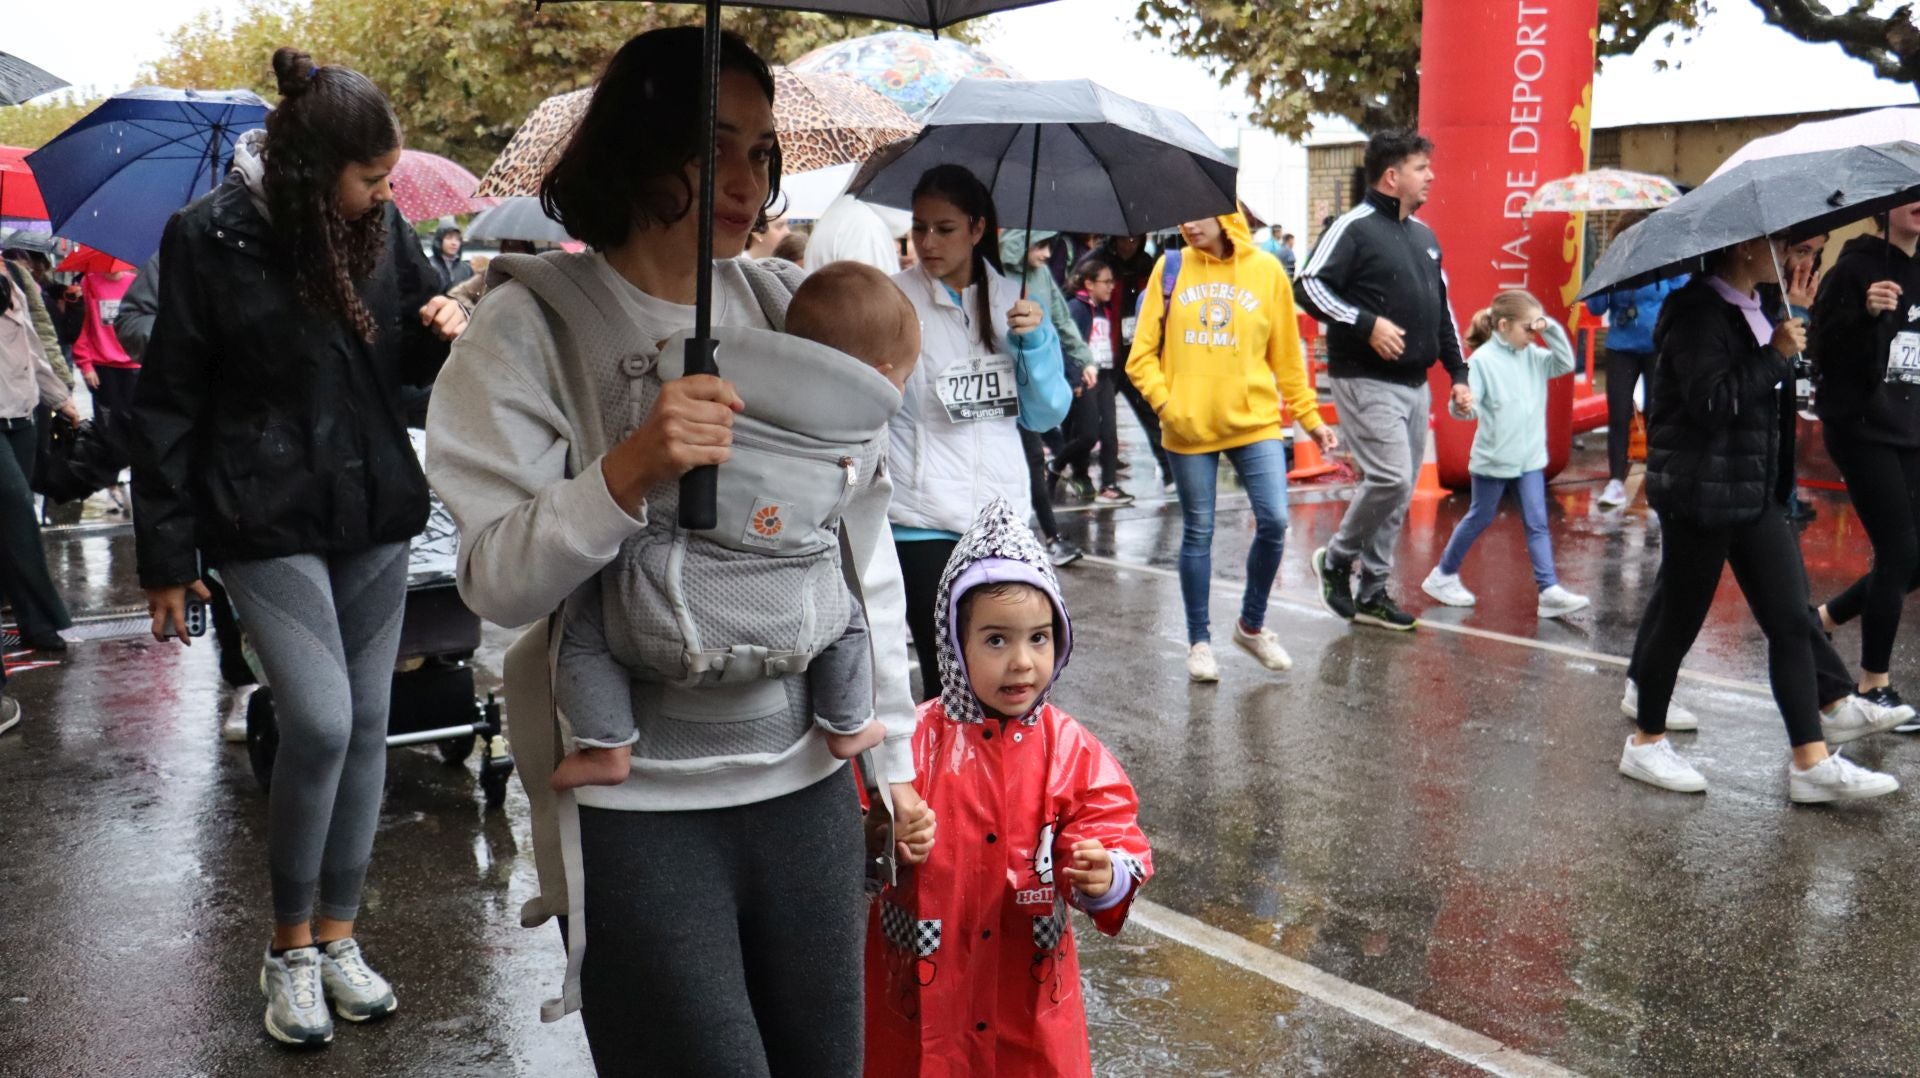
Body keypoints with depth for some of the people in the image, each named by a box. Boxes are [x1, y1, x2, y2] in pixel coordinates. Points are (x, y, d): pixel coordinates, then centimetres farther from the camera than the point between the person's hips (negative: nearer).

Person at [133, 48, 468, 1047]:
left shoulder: (382, 224, 1)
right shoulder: (211, 236, -10)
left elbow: (415, 339, 16)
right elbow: (167, 403, -5)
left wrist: (447, 326, -10)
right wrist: (167, 558, -6)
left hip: (375, 513, 5)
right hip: (266, 518, -4)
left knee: (366, 723, 8)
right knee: (320, 722, -12)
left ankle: (336, 933, 24)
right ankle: (288, 948, 10)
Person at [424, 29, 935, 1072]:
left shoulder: (790, 310, 4)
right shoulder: (530, 327, -7)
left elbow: (865, 550, 10)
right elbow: (498, 584, -11)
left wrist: (893, 751, 12)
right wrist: (626, 470, -28)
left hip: (807, 780, 4)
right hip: (636, 804, -4)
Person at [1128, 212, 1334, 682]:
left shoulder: (1266, 270, 2)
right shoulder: (1170, 268, 2)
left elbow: (1287, 355, 7)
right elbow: (1142, 353, 2)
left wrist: (1310, 418, 7)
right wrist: (1164, 401, -11)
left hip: (1256, 422, 0)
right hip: (1189, 429, 0)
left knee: (1274, 522, -7)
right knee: (1198, 533, 6)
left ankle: (1251, 625, 17)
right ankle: (1199, 642, 20)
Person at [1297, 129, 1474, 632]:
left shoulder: (1424, 236, 17)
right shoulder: (1354, 228, -8)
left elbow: (1442, 308, 23)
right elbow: (1309, 286, -16)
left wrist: (1458, 372, 17)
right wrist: (1366, 323, -22)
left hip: (1415, 383, 8)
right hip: (1366, 380, -8)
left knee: (1399, 493, 8)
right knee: (1389, 478, -16)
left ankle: (1373, 591, 18)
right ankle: (1336, 559, 8)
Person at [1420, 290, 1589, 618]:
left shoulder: (1532, 356, 4)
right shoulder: (1482, 360, -14)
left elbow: (1565, 363, 4)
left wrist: (1552, 329, -5)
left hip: (1530, 458, 5)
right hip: (1492, 458, -5)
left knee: (1538, 524, 0)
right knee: (1479, 519, 10)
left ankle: (1550, 591, -2)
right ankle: (1443, 575, 28)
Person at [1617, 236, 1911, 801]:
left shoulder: (1754, 309, 13)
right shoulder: (1698, 311, -15)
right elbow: (1711, 401, -26)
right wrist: (1775, 356, -20)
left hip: (1755, 490, 9)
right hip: (1702, 494, -9)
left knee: (1791, 619, 6)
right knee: (1679, 619, 3)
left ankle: (1812, 761, 10)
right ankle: (1645, 743, 19)